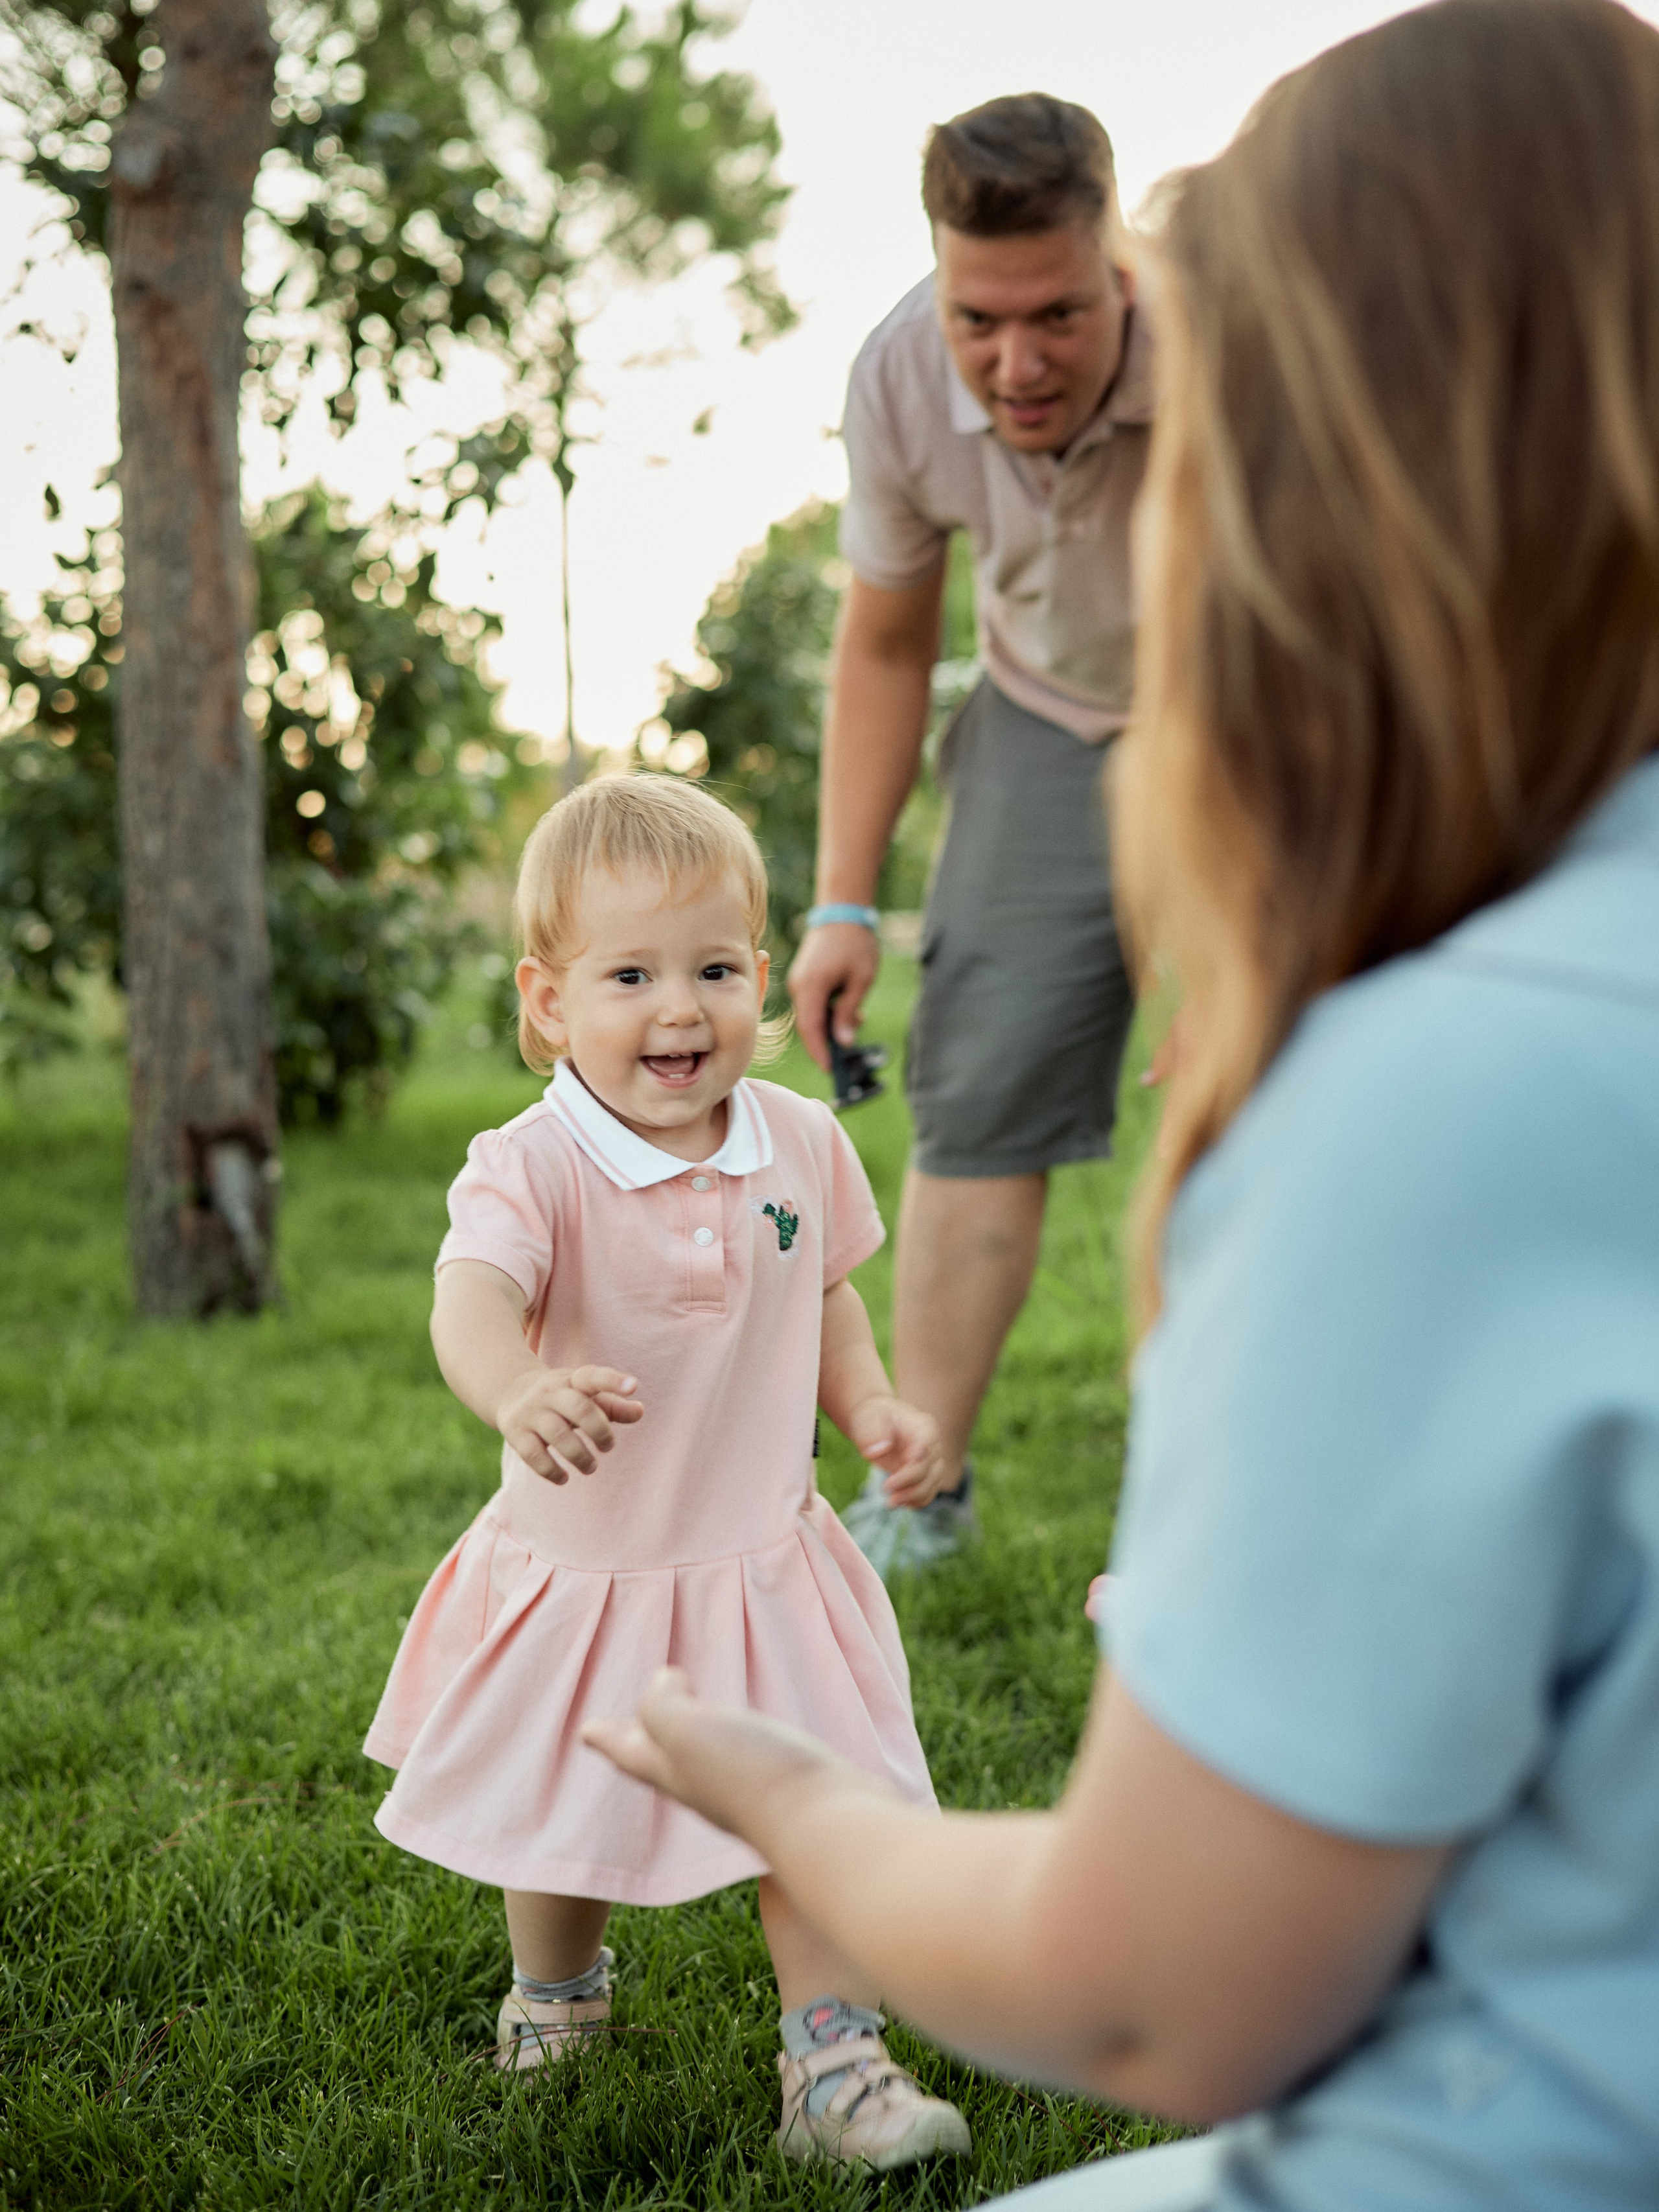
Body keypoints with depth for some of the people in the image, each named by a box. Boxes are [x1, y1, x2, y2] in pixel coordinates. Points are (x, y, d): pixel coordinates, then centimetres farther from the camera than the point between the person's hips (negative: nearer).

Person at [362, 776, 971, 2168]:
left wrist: (871, 1405, -5)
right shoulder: (532, 1166, -22)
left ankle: (836, 2063, 20)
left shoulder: (799, 1142, -6)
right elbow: (472, 1294, -42)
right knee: (559, 1824, 18)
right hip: (582, 1575, -2)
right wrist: (519, 1392, -63)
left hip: (762, 1566, 2)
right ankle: (554, 1999, 48)